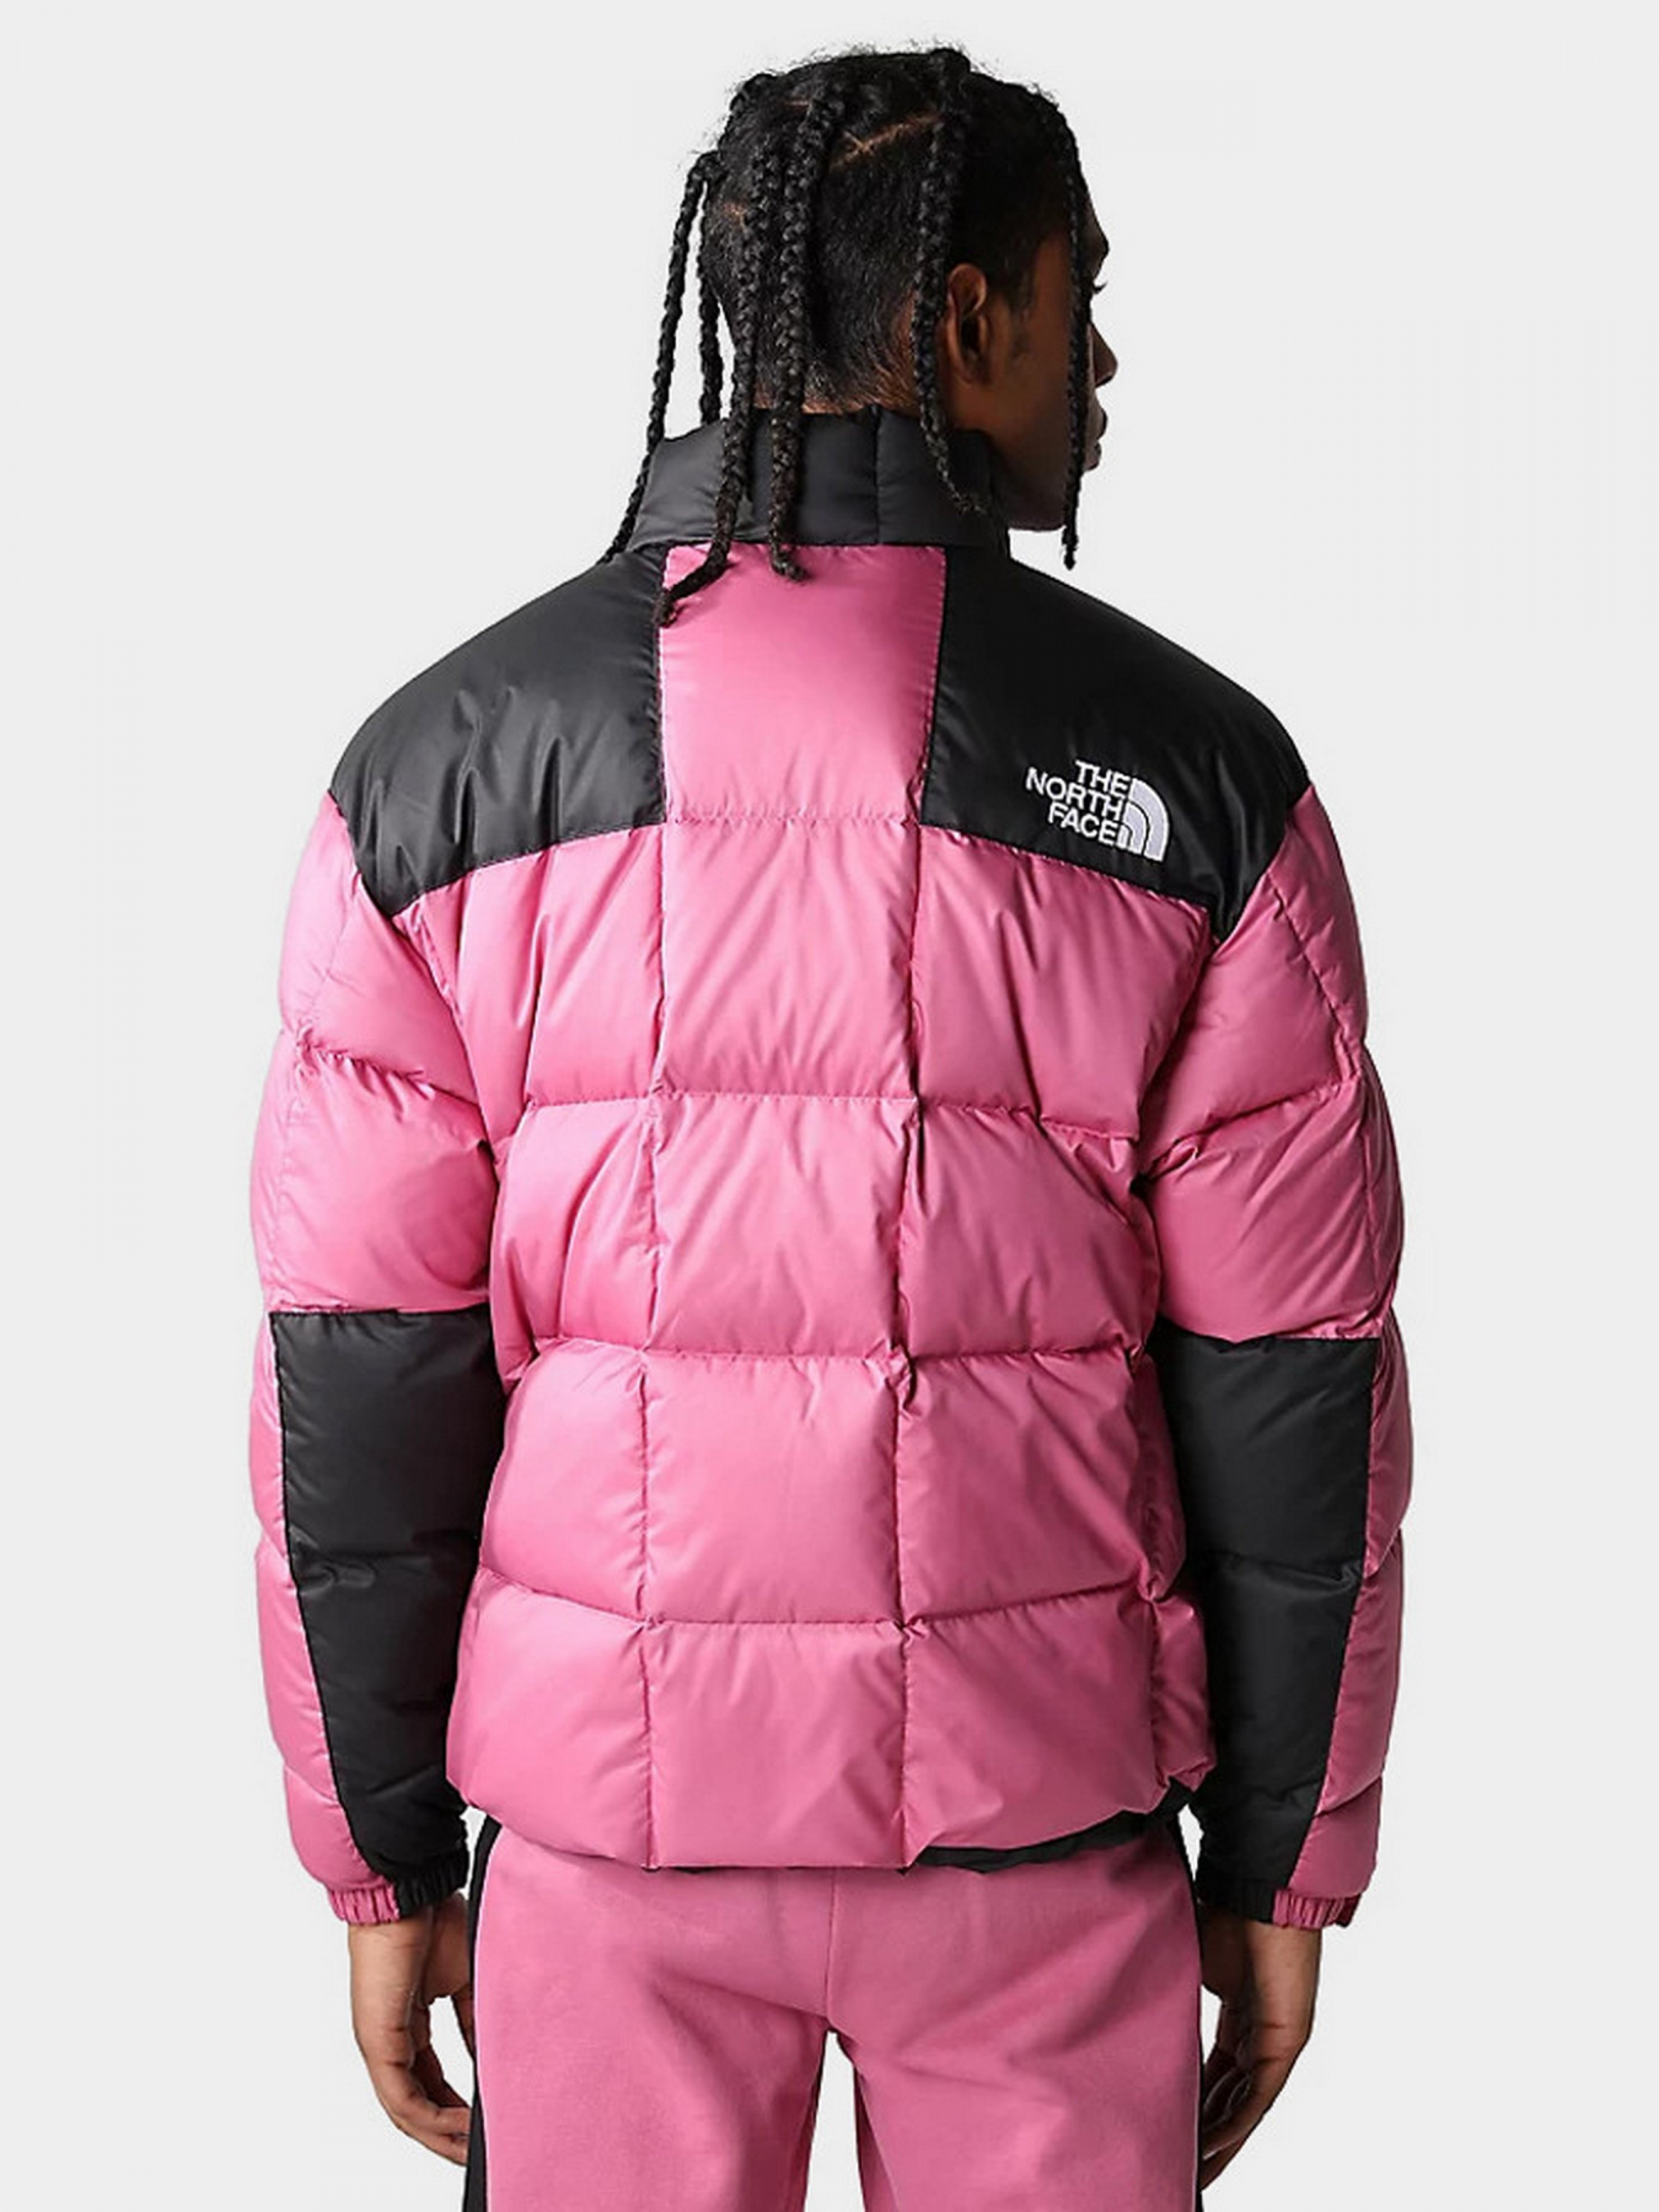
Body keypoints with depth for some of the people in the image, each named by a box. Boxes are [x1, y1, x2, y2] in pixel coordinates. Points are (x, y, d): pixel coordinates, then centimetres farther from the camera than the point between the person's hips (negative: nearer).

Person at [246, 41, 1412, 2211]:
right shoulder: (1194, 769, -9)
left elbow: (353, 1381, -6)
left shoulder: (438, 759, -7)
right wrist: (1282, 1868, 6)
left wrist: (384, 1867, 4)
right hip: (1036, 1797, 0)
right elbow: (1291, 1389, -7)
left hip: (612, 1792, 1)